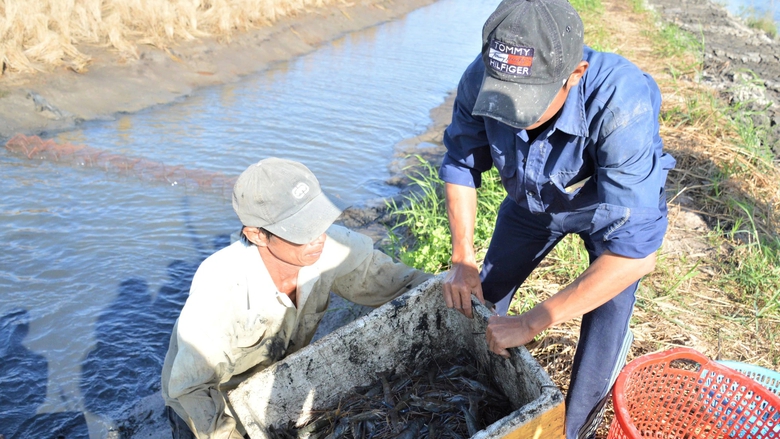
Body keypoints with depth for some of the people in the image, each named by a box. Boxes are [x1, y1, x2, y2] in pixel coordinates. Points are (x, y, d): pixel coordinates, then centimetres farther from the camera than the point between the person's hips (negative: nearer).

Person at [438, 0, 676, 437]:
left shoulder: (621, 106, -43)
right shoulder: (481, 81, -31)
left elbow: (636, 251, -43)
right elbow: (461, 165, -12)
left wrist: (533, 323, -39)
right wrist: (462, 258, -21)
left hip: (616, 203, -3)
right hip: (533, 200, 4)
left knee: (605, 330, -13)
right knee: (485, 293, 10)